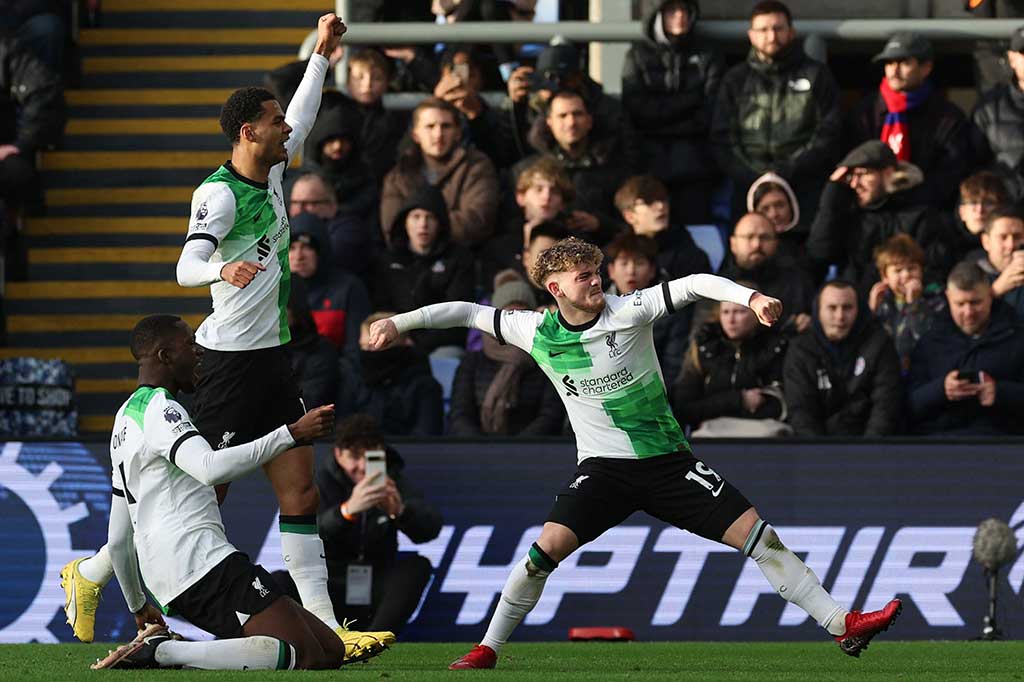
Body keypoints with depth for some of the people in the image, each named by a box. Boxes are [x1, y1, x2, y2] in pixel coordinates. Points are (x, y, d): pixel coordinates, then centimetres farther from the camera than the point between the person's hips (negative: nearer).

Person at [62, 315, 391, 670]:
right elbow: (211, 468, -26)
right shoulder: (159, 407, -6)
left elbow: (118, 540, 30)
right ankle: (162, 651, -20)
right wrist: (292, 434, -25)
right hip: (203, 562, -10)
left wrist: (138, 606, 40)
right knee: (306, 656, -19)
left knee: (331, 650, 5)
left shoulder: (125, 417, 26)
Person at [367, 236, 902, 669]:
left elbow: (694, 285, -19)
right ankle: (487, 650, -8)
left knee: (756, 533, -8)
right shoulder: (536, 333, -4)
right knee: (548, 546, -22)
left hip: (666, 460, 0)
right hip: (602, 466, 0)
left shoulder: (626, 313, -11)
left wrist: (750, 297, -34)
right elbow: (469, 313, 8)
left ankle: (842, 624, -4)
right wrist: (398, 322, 5)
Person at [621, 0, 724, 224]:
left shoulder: (708, 57, 12)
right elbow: (636, 110, -1)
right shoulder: (638, 56, 12)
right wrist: (690, 99, -3)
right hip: (649, 162, 0)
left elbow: (710, 114, 1)